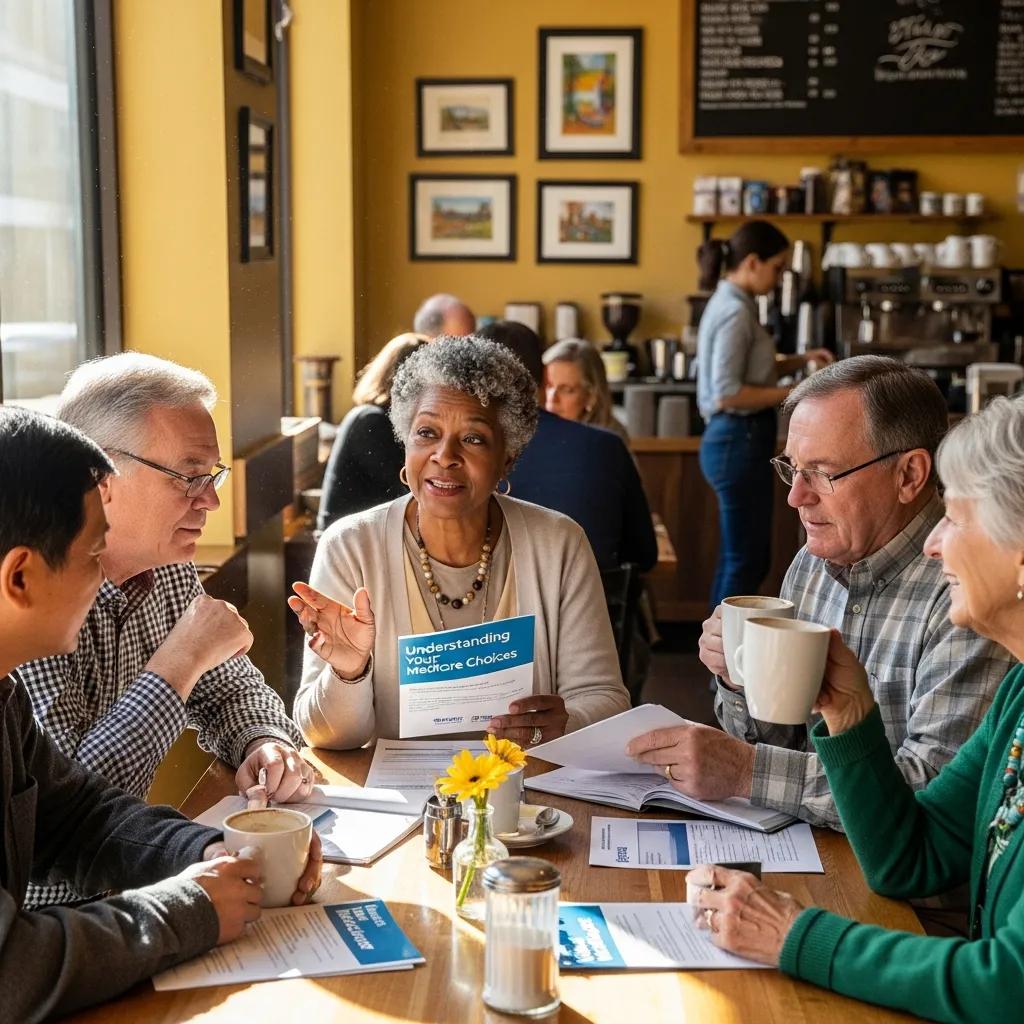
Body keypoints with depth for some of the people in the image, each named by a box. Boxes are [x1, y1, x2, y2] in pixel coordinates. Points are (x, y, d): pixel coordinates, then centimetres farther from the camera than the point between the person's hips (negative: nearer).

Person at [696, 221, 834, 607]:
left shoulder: (730, 303, 13)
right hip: (739, 441, -10)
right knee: (744, 561, -2)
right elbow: (728, 393, -24)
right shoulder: (735, 311, -17)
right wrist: (796, 393, -18)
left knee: (746, 558, 16)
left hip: (742, 440, 10)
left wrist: (801, 360, 11)